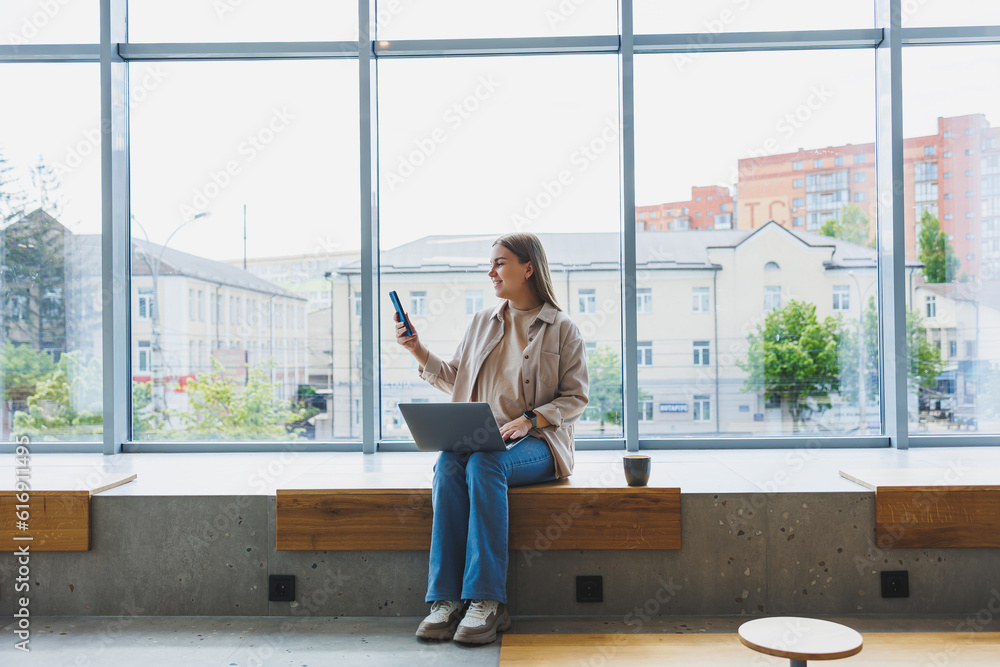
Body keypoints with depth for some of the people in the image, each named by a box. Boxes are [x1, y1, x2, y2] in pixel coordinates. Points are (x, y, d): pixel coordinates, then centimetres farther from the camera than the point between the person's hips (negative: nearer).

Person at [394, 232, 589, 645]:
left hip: (538, 441, -3)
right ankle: (445, 599, -29)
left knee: (484, 465, -35)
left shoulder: (563, 329, 4)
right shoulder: (482, 322, 17)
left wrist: (528, 420, -15)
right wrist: (418, 350, 8)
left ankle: (486, 600, -31)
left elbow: (575, 398, 0)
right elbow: (453, 380, 22)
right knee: (447, 464, -30)